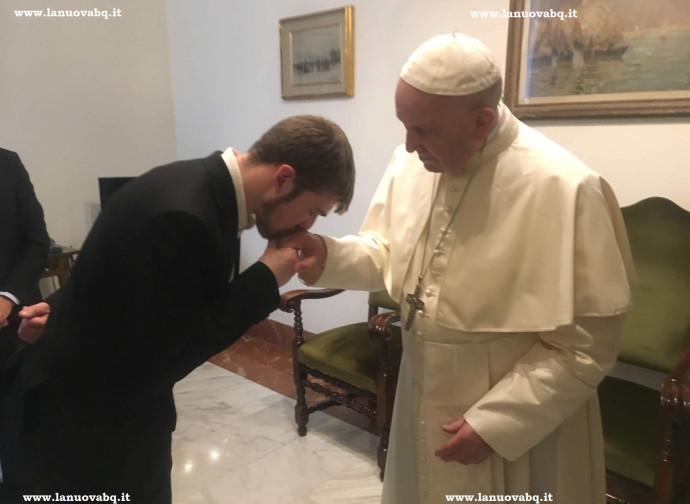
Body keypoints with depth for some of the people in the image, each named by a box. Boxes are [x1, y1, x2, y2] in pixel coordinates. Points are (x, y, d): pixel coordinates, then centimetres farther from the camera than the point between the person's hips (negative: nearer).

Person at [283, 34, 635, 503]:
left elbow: (588, 343, -18)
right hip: (424, 400, 6)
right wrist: (329, 255, -12)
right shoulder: (412, 162, -6)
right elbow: (388, 253, 7)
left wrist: (495, 423, -17)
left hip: (521, 421, -5)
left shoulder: (564, 189, -25)